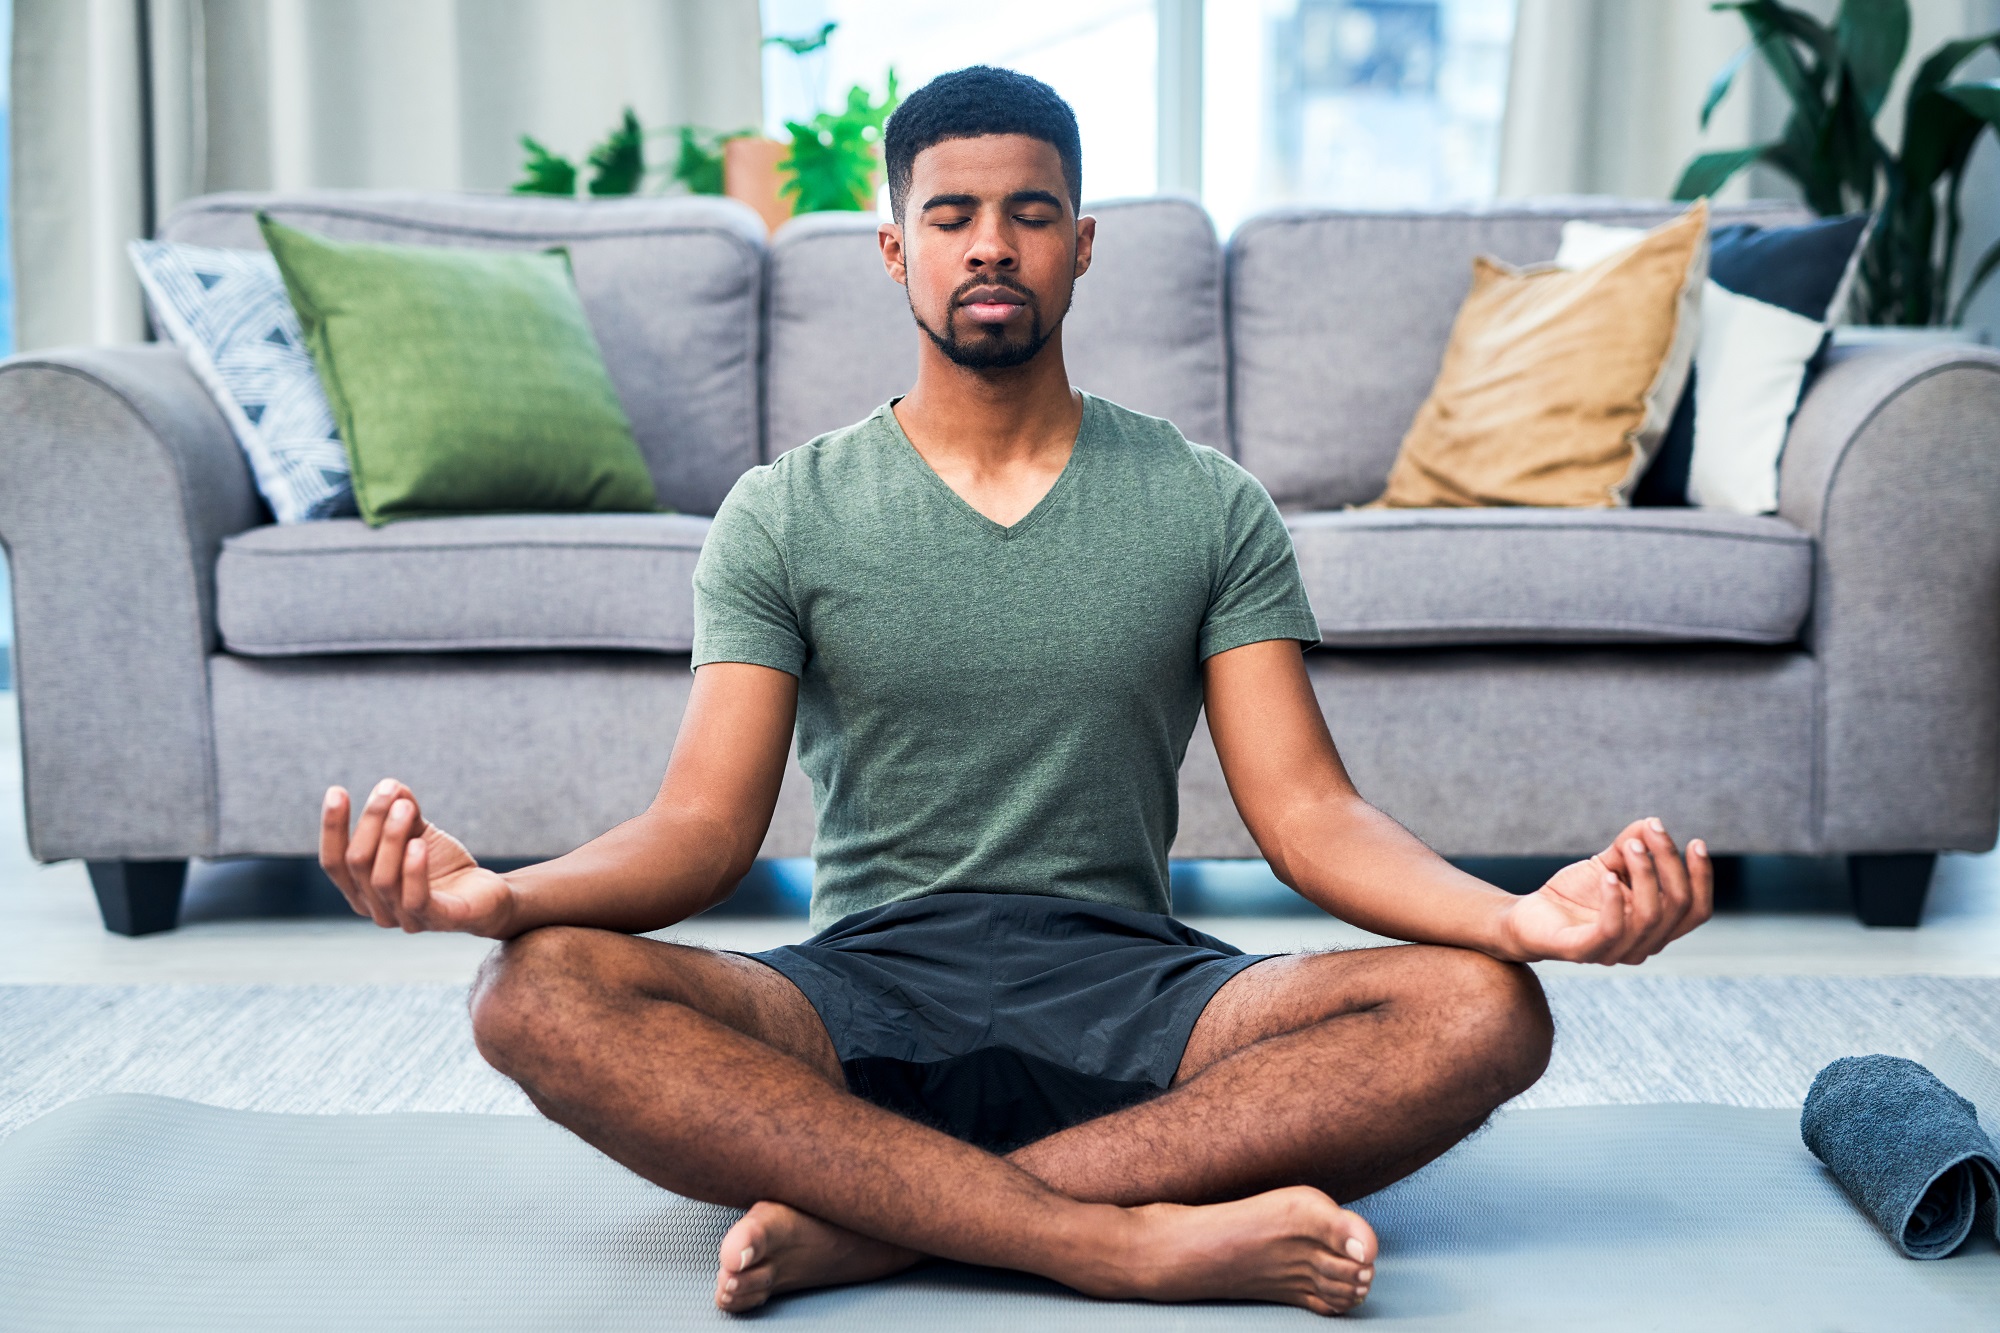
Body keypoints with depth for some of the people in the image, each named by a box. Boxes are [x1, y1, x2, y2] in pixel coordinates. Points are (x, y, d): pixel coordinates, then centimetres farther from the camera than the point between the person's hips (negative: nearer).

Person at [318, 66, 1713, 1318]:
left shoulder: (1209, 508, 9)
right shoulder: (785, 515, 7)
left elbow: (1309, 813, 0)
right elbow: (706, 826, -2)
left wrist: (1518, 913, -21)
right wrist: (502, 891, -24)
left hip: (1130, 989, 1)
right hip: (863, 997, 0)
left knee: (1485, 1009, -27)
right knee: (540, 993, -30)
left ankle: (871, 1222, -30)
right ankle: (1133, 1240, -35)